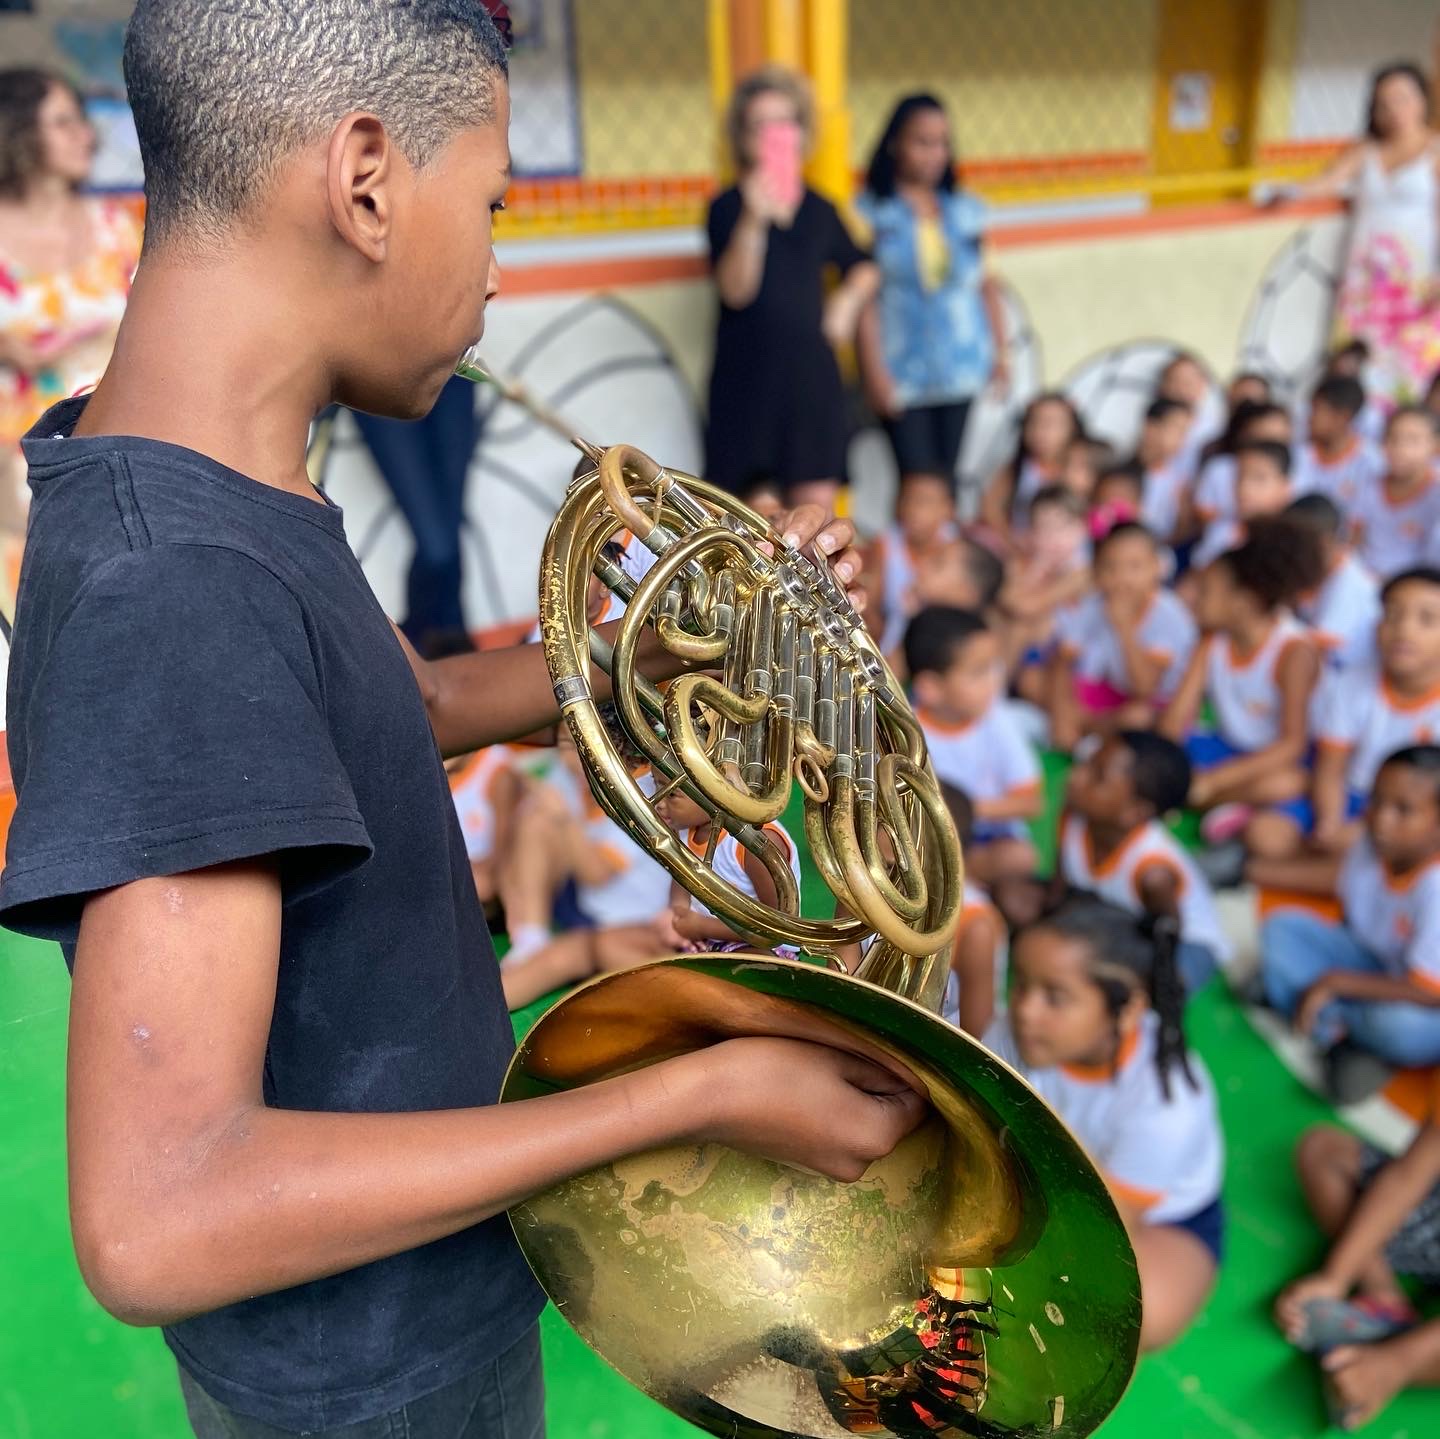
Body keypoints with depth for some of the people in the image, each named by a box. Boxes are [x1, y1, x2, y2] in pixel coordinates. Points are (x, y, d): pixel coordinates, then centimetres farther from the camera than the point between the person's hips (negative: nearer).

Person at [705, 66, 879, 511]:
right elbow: (735, 289, -16)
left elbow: (863, 269, 27)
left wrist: (848, 299, 6)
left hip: (812, 372, 4)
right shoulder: (728, 207, -1)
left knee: (817, 507, 1)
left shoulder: (819, 209, 10)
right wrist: (753, 220, -28)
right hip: (747, 374, -3)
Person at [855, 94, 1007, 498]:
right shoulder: (871, 214, -1)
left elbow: (987, 284, 14)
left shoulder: (965, 210, 10)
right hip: (902, 372, -3)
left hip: (961, 369, 3)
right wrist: (875, 370, -11)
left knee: (947, 477, 6)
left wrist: (1001, 352, 8)